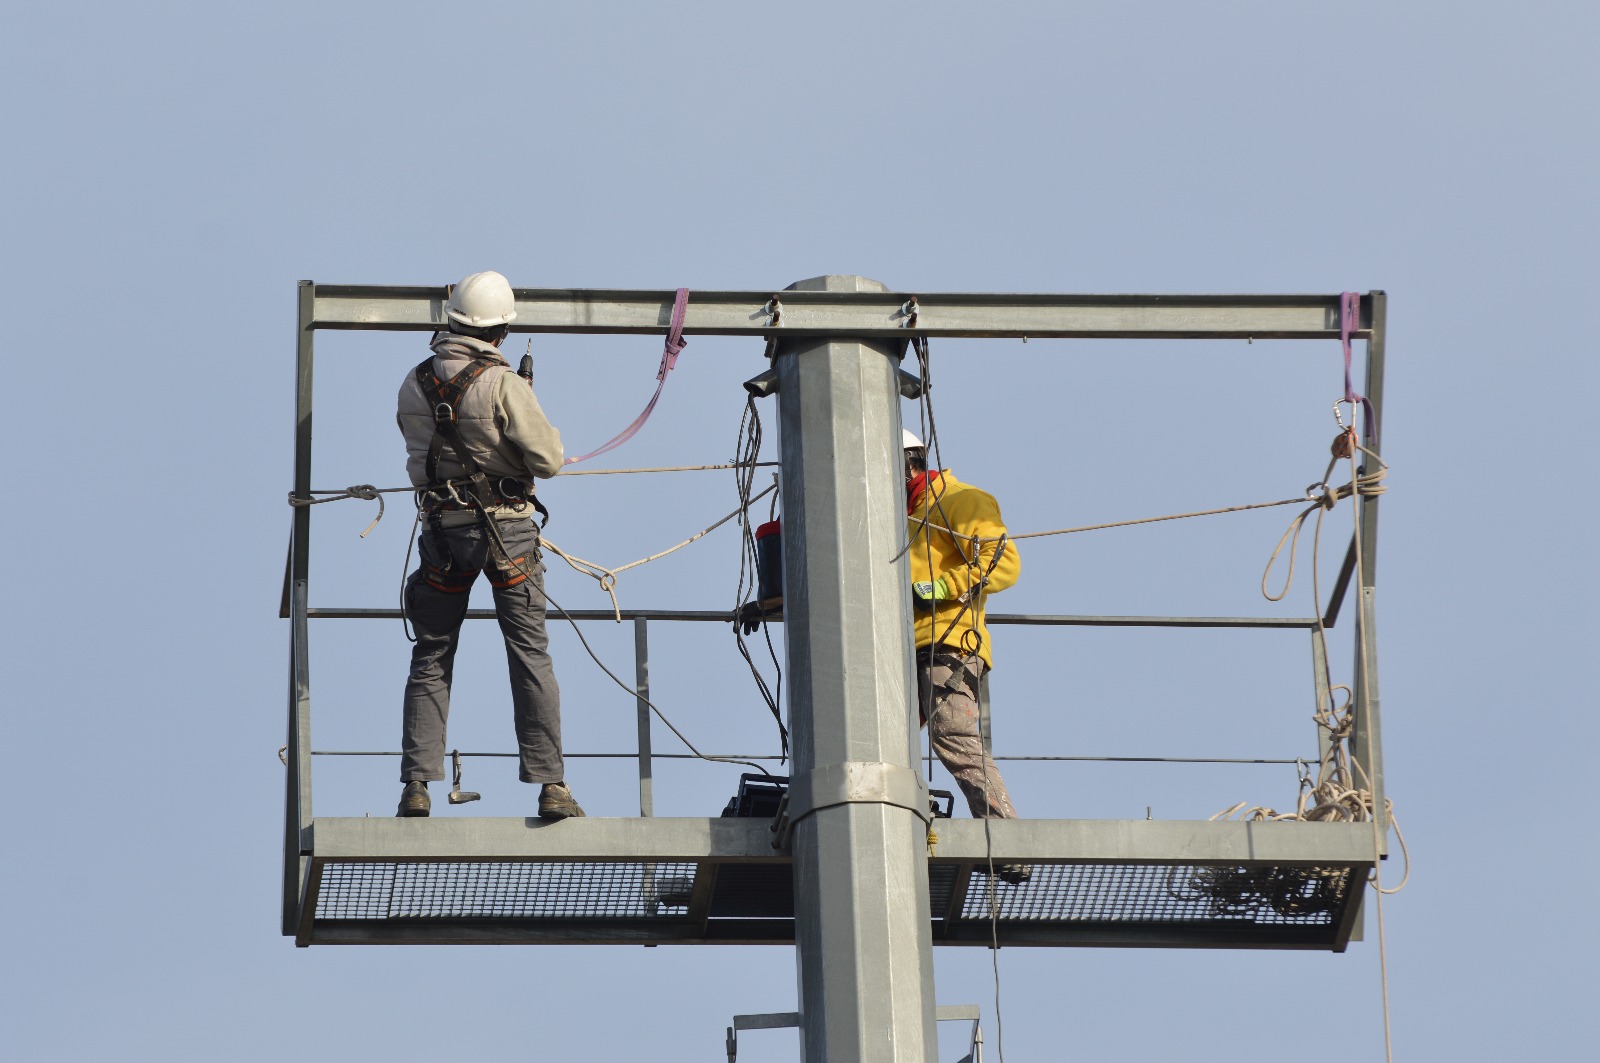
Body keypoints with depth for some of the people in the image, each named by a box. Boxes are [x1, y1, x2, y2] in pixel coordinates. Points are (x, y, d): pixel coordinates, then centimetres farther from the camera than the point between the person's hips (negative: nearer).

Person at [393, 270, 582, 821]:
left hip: (442, 528, 4)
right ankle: (550, 785, -2)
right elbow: (547, 460, -14)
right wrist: (546, 430, 6)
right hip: (506, 529, -4)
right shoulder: (502, 384, -15)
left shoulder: (414, 385, 1)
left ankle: (416, 784, 7)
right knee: (531, 655, 1)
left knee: (431, 658, 12)